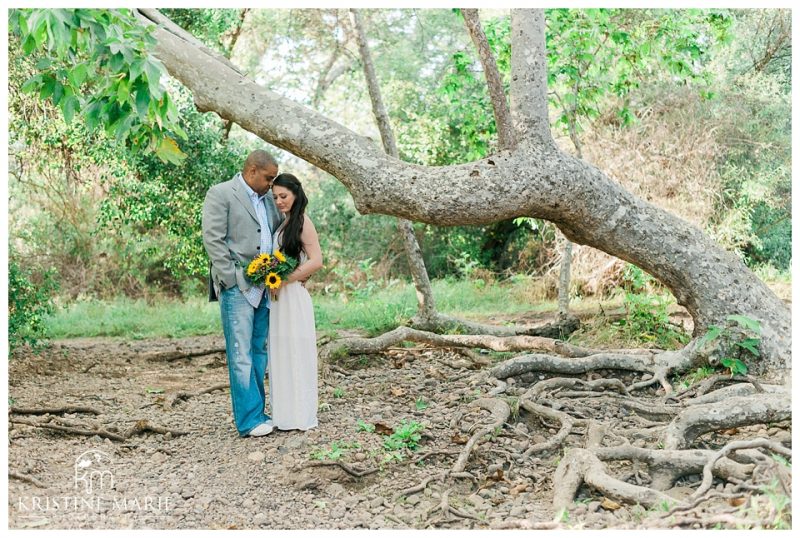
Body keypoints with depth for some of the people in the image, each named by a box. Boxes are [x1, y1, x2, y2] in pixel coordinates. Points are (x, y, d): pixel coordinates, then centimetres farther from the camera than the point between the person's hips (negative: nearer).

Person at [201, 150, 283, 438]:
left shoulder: (267, 200, 18)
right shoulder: (220, 194, -3)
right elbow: (213, 240, -9)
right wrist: (232, 280, -14)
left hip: (264, 289, 7)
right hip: (237, 287, -7)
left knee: (259, 353, 10)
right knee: (241, 355, -6)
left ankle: (257, 414, 17)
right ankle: (249, 421, -3)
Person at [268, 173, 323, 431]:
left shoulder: (302, 221, -7)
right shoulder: (281, 223, 16)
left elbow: (316, 261, -14)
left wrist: (284, 280, -13)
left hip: (294, 296, -8)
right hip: (277, 297, 8)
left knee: (296, 353, -2)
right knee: (280, 354, 9)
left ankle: (300, 416, 5)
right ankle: (284, 414, 16)